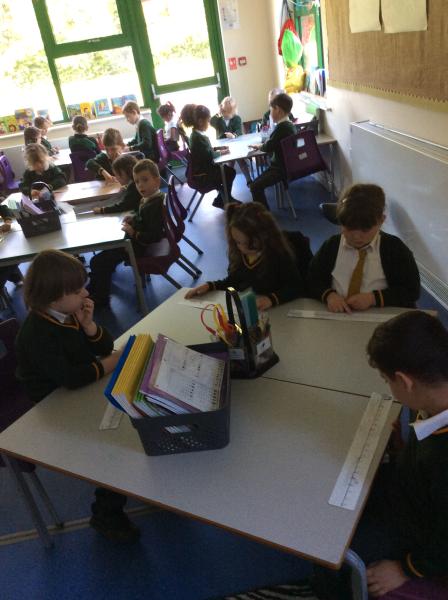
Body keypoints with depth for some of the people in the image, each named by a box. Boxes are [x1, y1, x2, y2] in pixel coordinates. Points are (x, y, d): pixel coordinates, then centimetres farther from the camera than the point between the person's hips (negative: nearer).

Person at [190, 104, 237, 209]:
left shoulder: (196, 134, 6)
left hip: (202, 169, 9)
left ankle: (224, 197, 20)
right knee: (230, 173, 3)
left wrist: (217, 148, 3)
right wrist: (220, 152, -11)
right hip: (201, 175, -9)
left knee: (228, 169, 10)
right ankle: (221, 201, 16)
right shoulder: (199, 137, -24)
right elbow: (210, 156, -25)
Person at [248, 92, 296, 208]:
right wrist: (262, 145, 1)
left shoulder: (282, 127, -21)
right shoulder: (289, 125, 10)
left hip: (282, 168, -10)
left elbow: (268, 147, -18)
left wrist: (258, 146, 1)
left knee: (255, 186, -19)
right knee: (259, 181, 17)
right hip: (286, 165, 10)